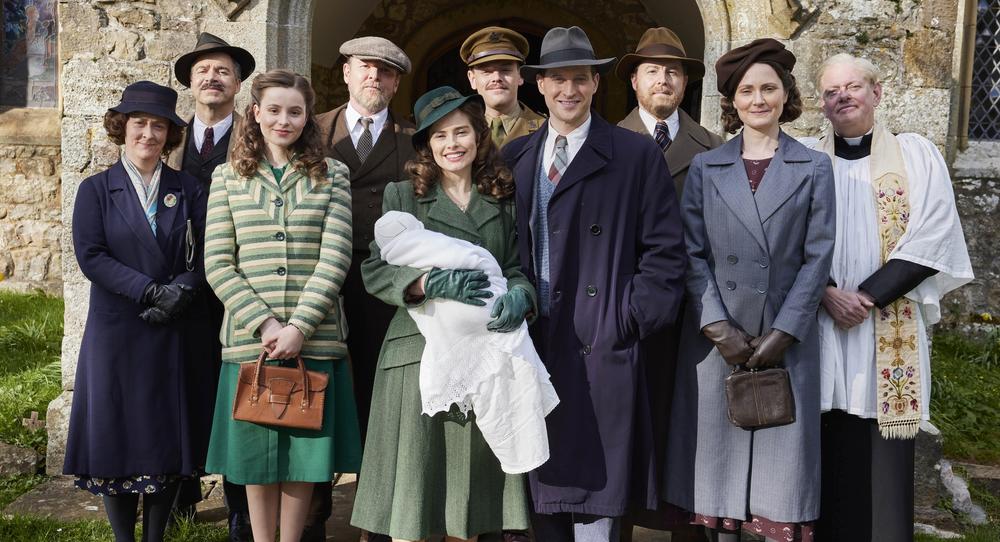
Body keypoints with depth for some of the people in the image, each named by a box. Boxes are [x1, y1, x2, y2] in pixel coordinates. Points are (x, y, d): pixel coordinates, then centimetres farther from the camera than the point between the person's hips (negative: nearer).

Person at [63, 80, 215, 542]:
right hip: (117, 331, -1)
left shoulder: (188, 190, 8)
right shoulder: (96, 189, 3)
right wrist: (151, 290, -17)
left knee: (169, 437, 7)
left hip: (178, 332, 2)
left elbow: (204, 257, 2)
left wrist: (181, 291, -16)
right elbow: (91, 256, -7)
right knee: (118, 436, 2)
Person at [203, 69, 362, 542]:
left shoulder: (332, 175, 6)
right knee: (257, 452, 8)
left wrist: (300, 326, -14)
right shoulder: (228, 176, 8)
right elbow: (218, 264, 1)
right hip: (249, 339, 1)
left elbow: (335, 258, -4)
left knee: (304, 451, 7)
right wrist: (264, 324, -11)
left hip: (315, 339, 0)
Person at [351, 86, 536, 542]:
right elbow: (374, 271, -3)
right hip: (419, 355, -2)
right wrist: (430, 283, -21)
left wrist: (519, 295, -15)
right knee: (411, 495, -1)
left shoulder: (503, 200, 13)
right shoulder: (401, 196, 6)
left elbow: (518, 268, 8)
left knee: (471, 496, 7)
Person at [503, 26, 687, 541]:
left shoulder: (637, 154, 1)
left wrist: (634, 318, -9)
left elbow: (664, 249, -2)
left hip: (604, 349, -4)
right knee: (543, 498, 11)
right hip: (534, 346, 4)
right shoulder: (515, 157, 12)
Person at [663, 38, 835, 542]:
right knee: (719, 452, 5)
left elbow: (817, 256, -1)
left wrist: (783, 333, -10)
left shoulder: (814, 168, 5)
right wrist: (719, 327, -9)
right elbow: (693, 254, 2)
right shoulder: (705, 168, 7)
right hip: (716, 337, 1)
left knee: (780, 455, 3)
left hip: (787, 339, -1)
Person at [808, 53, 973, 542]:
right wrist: (827, 293, -12)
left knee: (883, 465, -1)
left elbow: (932, 241, -3)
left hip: (890, 332, -1)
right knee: (829, 462, 3)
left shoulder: (916, 155, 5)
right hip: (820, 328, 1)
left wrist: (867, 297, -11)